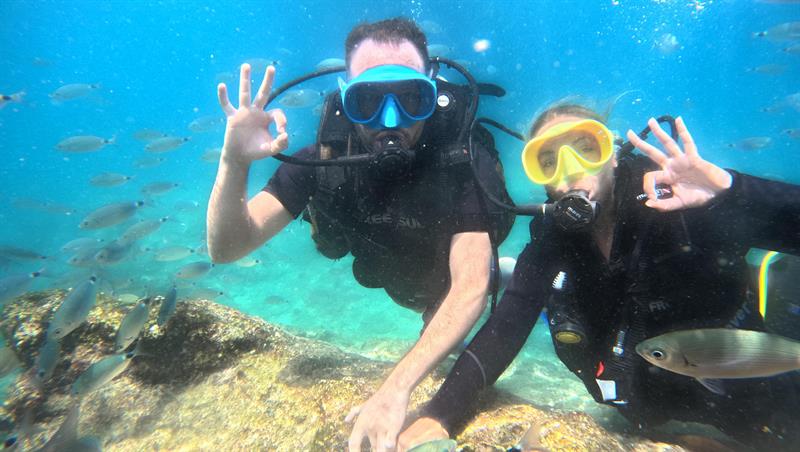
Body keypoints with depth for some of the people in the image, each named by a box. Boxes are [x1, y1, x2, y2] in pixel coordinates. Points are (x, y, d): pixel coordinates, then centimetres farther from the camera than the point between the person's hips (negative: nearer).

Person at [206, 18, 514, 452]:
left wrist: (396, 387, -59)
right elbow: (227, 249, -33)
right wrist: (233, 165, -51)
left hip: (464, 276, -2)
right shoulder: (325, 159, -31)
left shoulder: (462, 157, -39)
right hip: (401, 282, 3)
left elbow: (470, 287, -47)